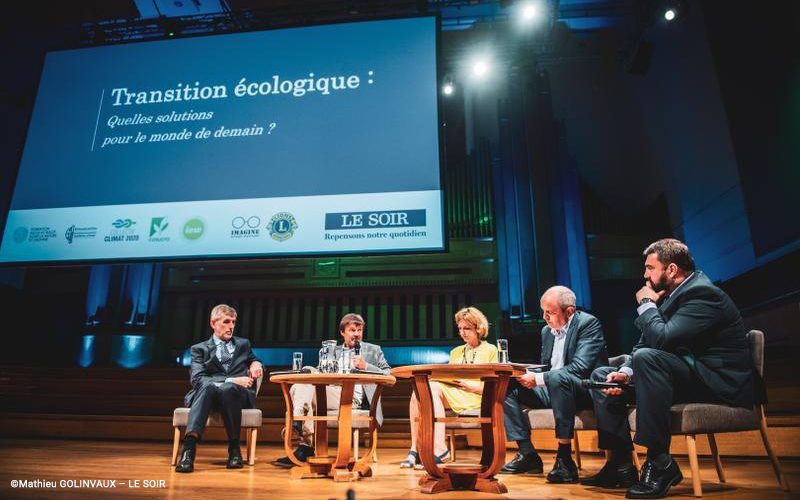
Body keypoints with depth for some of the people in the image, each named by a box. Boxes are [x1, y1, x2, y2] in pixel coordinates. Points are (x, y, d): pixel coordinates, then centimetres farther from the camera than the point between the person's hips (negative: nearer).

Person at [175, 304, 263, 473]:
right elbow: (197, 379, -2)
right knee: (208, 385, -37)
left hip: (239, 394, 1)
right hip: (209, 393, -1)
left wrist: (256, 364, 6)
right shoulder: (200, 349, 13)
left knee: (228, 388, -36)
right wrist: (231, 380, -17)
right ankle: (189, 446, -46)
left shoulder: (243, 344, 23)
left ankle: (234, 447, -26)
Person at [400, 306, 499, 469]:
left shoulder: (490, 350, 11)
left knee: (433, 387, -32)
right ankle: (415, 449, -32)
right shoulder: (456, 352, 28)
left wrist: (469, 385, -11)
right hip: (450, 393, 5)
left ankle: (439, 449, -34)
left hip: (474, 397, -5)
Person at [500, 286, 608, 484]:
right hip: (553, 389, 8)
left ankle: (564, 458, -30)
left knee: (557, 377, -38)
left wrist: (539, 379, -26)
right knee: (505, 387, -6)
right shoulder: (547, 330, 12)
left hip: (586, 390, -8)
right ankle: (528, 455, -5)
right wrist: (529, 376, -7)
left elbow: (580, 367, -24)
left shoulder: (588, 323, -11)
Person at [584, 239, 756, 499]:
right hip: (686, 376, 10)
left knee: (647, 358, -36)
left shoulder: (702, 293, -17)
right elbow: (646, 343, 10)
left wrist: (647, 305, -12)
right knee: (601, 376, 3)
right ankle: (620, 464, 1)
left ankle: (660, 462, -27)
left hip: (720, 385, -10)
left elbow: (662, 339, -30)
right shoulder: (670, 294, 11)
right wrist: (625, 372, -8)